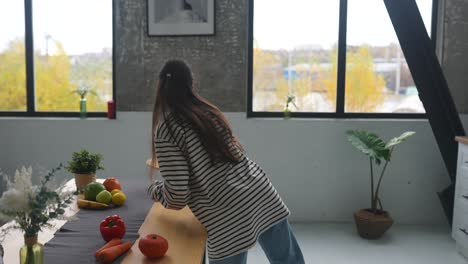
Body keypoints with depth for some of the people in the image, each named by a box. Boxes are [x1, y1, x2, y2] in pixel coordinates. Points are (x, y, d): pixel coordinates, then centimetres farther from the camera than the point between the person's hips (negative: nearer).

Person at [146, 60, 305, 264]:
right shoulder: (209, 112, 13)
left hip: (228, 218, -6)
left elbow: (177, 193, -10)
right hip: (262, 194, 6)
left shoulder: (166, 129, -6)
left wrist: (154, 189, 11)